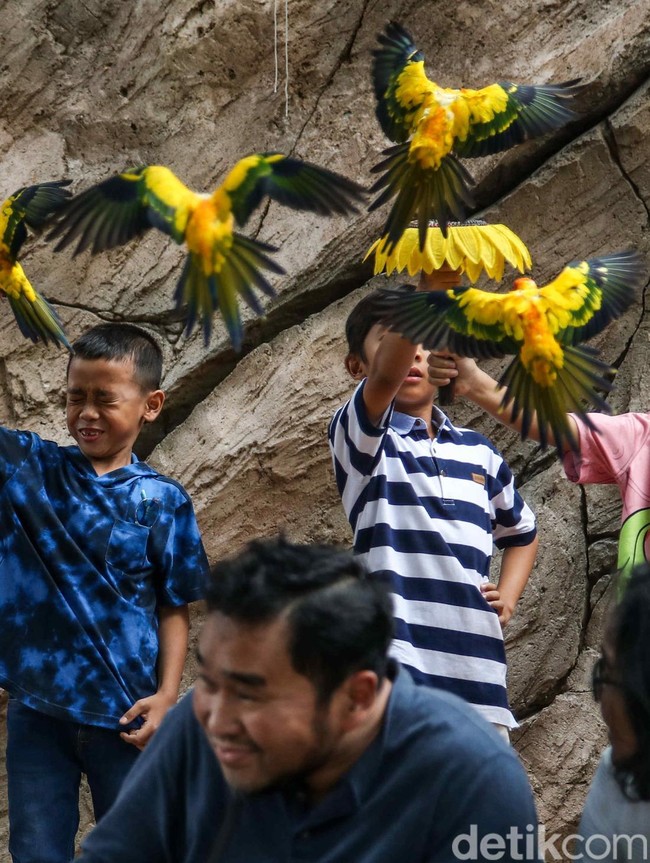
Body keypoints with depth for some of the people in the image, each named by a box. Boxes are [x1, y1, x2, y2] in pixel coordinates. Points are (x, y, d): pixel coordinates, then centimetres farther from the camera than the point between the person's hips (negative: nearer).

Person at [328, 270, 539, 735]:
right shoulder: (361, 438, 0)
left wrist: (507, 597, 12)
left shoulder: (479, 452, 17)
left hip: (478, 676, 5)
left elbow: (521, 532, 33)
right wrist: (433, 288, -38)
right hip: (392, 670, -5)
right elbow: (385, 377, -23)